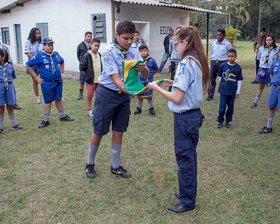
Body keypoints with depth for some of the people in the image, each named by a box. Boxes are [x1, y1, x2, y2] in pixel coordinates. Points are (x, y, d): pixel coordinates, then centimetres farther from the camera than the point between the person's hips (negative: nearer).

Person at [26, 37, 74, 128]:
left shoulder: (56, 54, 8)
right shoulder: (39, 56, -7)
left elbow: (62, 62, 29)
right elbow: (28, 65, -4)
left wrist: (62, 72, 18)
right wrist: (36, 77, -6)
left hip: (58, 82, 4)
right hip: (47, 83, -4)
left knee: (58, 99, 14)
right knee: (48, 101, 3)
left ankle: (63, 116, 26)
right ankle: (46, 120, 14)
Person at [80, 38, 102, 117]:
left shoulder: (99, 55, 8)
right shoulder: (87, 55, -9)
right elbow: (83, 67, -6)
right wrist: (87, 76, -1)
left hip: (99, 79, 5)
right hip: (91, 80, -5)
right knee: (90, 95, 3)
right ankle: (89, 109, 16)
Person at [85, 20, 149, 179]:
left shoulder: (134, 51, -2)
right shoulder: (109, 53, -19)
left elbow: (147, 75, -3)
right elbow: (116, 80, -26)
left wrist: (142, 68, -27)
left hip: (124, 95, 5)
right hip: (107, 94, -5)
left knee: (119, 132, 11)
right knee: (99, 131, 6)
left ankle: (116, 166, 28)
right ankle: (90, 164, 28)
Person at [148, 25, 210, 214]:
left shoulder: (186, 64, -21)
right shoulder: (198, 62, 7)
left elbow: (177, 99, -22)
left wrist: (157, 88, -11)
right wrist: (174, 83, 11)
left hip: (184, 117, -9)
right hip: (195, 114, 9)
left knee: (184, 158, 3)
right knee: (190, 156, 20)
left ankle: (188, 202, 17)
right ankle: (189, 192, 36)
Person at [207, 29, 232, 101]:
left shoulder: (227, 44, -3)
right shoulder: (214, 44, 9)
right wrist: (214, 57, 11)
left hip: (223, 63, -4)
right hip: (214, 62, 4)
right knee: (212, 79, 4)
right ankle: (210, 95, 10)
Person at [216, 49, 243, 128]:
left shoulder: (238, 67, -3)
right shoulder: (223, 65, -4)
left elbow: (239, 80, 2)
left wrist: (238, 92, 1)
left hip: (233, 91, 1)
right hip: (223, 91, -1)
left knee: (230, 106, 11)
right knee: (222, 107, 1)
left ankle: (228, 121, 26)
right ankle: (220, 120, 16)